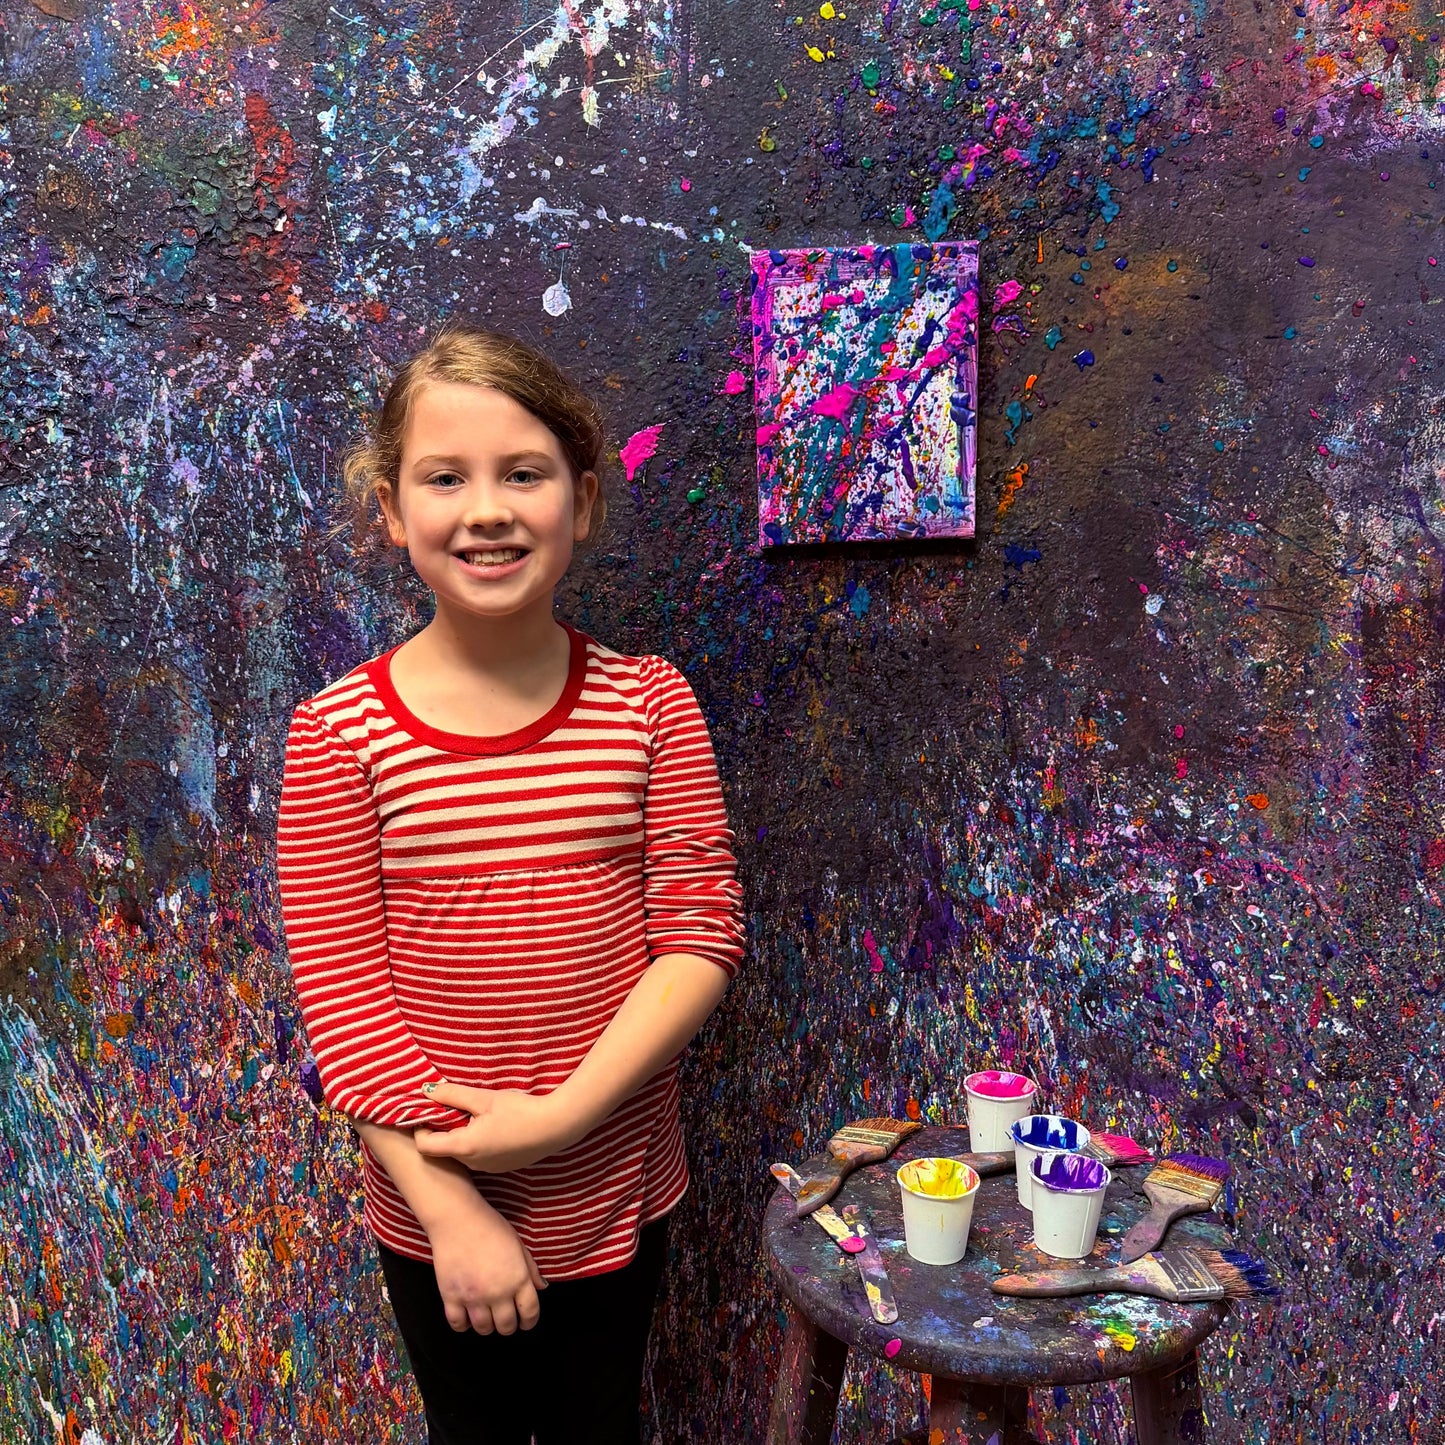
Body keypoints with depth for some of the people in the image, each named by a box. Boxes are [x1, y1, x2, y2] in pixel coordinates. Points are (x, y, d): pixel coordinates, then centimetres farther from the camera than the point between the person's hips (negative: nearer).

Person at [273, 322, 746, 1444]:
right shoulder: (339, 733, -13)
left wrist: (562, 1112, -20)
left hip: (619, 1193, 2)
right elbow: (341, 995, -13)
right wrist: (452, 1209, -15)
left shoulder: (649, 701, -8)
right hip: (436, 1218, -1)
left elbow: (703, 932, -11)